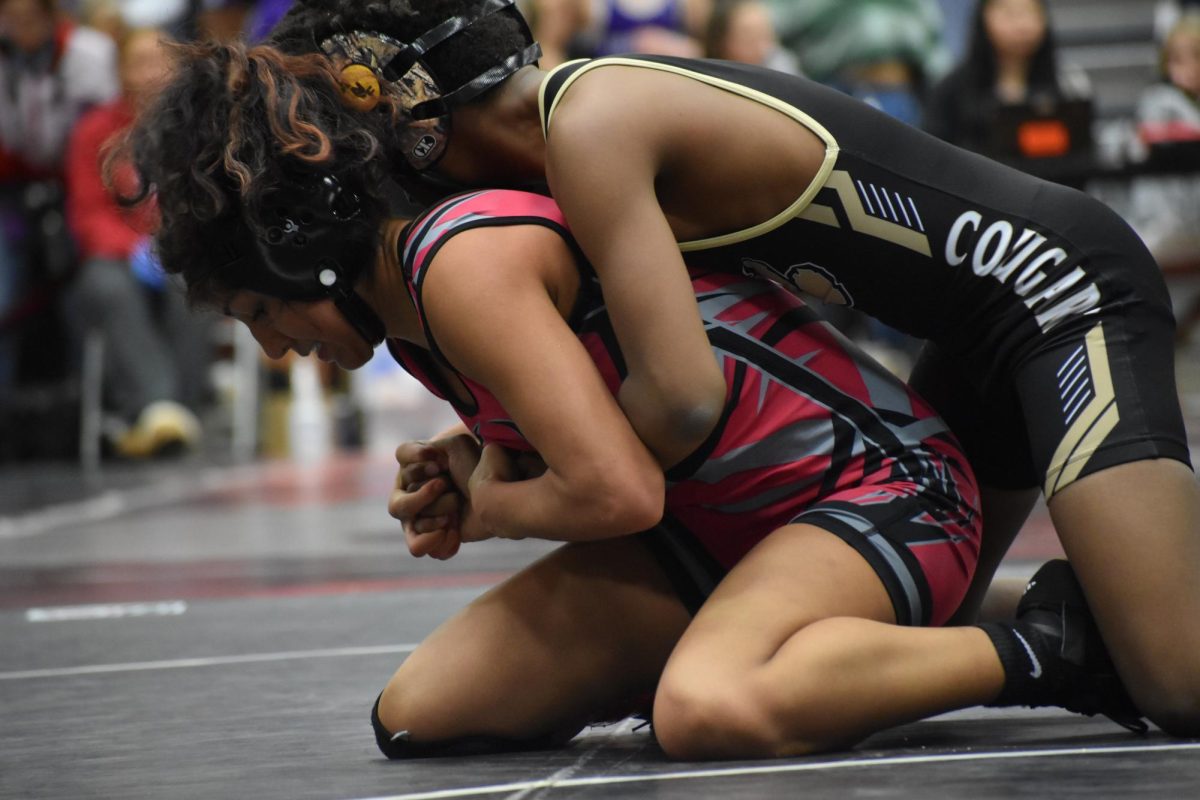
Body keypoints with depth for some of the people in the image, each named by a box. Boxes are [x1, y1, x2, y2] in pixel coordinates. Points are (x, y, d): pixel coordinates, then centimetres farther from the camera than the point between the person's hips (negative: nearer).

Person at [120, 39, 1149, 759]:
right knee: (420, 712, 0)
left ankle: (1039, 650, -17)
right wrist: (463, 466, 2)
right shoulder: (405, 319, 9)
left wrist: (487, 506, -7)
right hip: (710, 530, 10)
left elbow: (617, 492, -28)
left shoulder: (463, 261, -21)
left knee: (708, 712, -41)